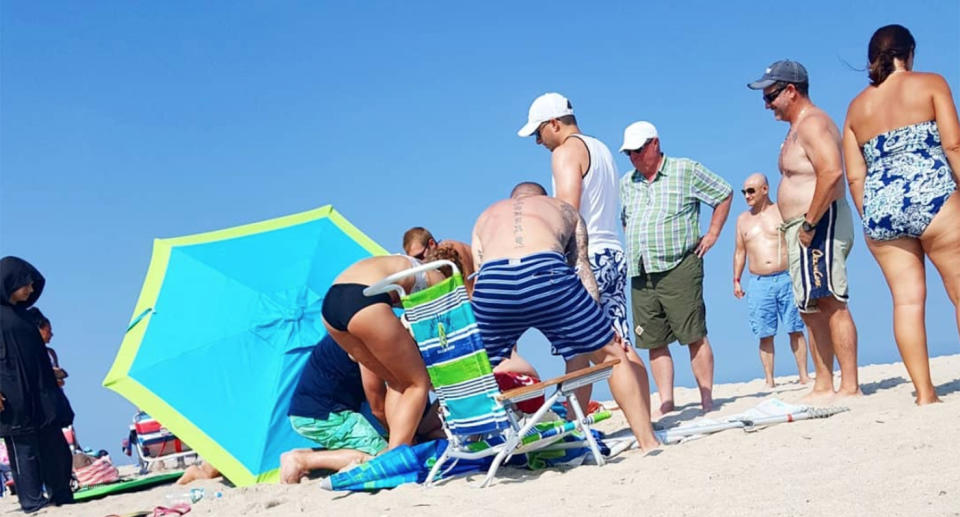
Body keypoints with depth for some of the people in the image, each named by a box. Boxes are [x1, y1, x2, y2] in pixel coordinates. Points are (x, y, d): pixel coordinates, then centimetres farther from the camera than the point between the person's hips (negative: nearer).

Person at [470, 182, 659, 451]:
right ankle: (648, 442, 15)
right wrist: (599, 318, 22)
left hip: (492, 280, 2)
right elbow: (581, 267, 25)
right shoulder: (562, 208, 36)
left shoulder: (486, 216, 38)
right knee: (614, 355, 14)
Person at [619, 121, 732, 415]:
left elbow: (724, 194, 8)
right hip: (641, 276, 5)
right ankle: (666, 406, 7)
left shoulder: (686, 170, 2)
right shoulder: (627, 183, 17)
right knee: (654, 343, 3)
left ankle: (707, 401, -1)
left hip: (678, 268, -5)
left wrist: (712, 234, 4)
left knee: (694, 336, -7)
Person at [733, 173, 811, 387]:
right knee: (765, 335, 0)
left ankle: (804, 375, 5)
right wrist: (736, 280, 12)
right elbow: (740, 252, 19)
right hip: (759, 283, 2)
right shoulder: (743, 219, 14)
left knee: (795, 330, -1)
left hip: (786, 279, -2)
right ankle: (769, 380, 4)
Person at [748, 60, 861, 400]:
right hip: (803, 231, 11)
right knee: (812, 309, 11)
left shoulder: (812, 123, -11)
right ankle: (823, 386, 15)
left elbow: (831, 172, -26)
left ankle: (850, 386, -12)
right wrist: (796, 230, 16)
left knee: (831, 305, -12)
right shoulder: (797, 128, 22)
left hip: (820, 225, -11)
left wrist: (810, 224, -23)